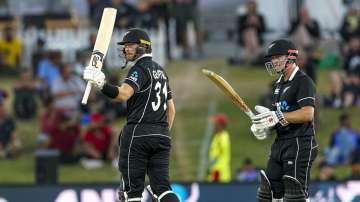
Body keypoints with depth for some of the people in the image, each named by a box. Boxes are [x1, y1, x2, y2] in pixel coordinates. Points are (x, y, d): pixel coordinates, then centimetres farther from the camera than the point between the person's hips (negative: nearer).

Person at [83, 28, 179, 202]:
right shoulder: (160, 70, 19)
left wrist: (102, 84, -39)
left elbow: (123, 94, -27)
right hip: (161, 135, 8)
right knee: (162, 188, 4)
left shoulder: (140, 69, -8)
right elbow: (171, 109, 24)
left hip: (138, 133, -8)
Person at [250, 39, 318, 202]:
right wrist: (265, 127, 1)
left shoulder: (303, 81, -10)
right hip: (280, 144, 10)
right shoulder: (279, 84, 19)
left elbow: (307, 114, -22)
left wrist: (277, 117, -26)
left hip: (300, 144, -10)